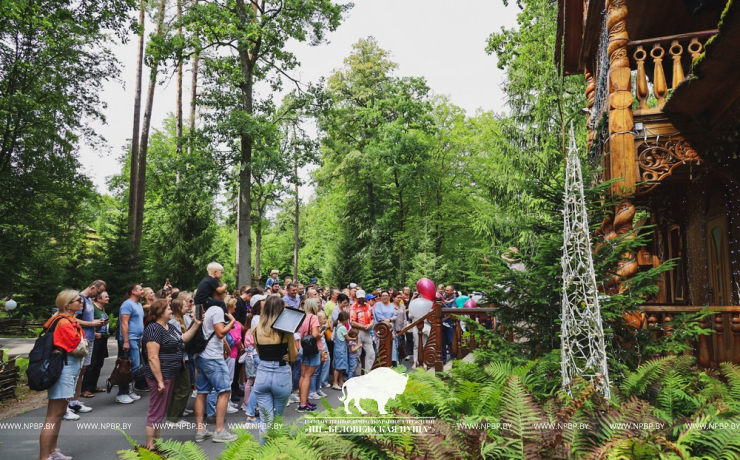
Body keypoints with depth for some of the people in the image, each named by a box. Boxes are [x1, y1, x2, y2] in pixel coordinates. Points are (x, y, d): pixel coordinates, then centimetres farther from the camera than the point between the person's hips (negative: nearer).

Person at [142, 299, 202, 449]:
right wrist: (160, 381, -24)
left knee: (161, 410, 18)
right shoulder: (154, 329, -19)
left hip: (170, 375, 10)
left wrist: (196, 324, 8)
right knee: (156, 412, 0)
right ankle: (150, 447, 10)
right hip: (160, 376, -10)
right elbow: (152, 358, -23)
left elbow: (183, 339, 19)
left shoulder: (170, 327, 10)